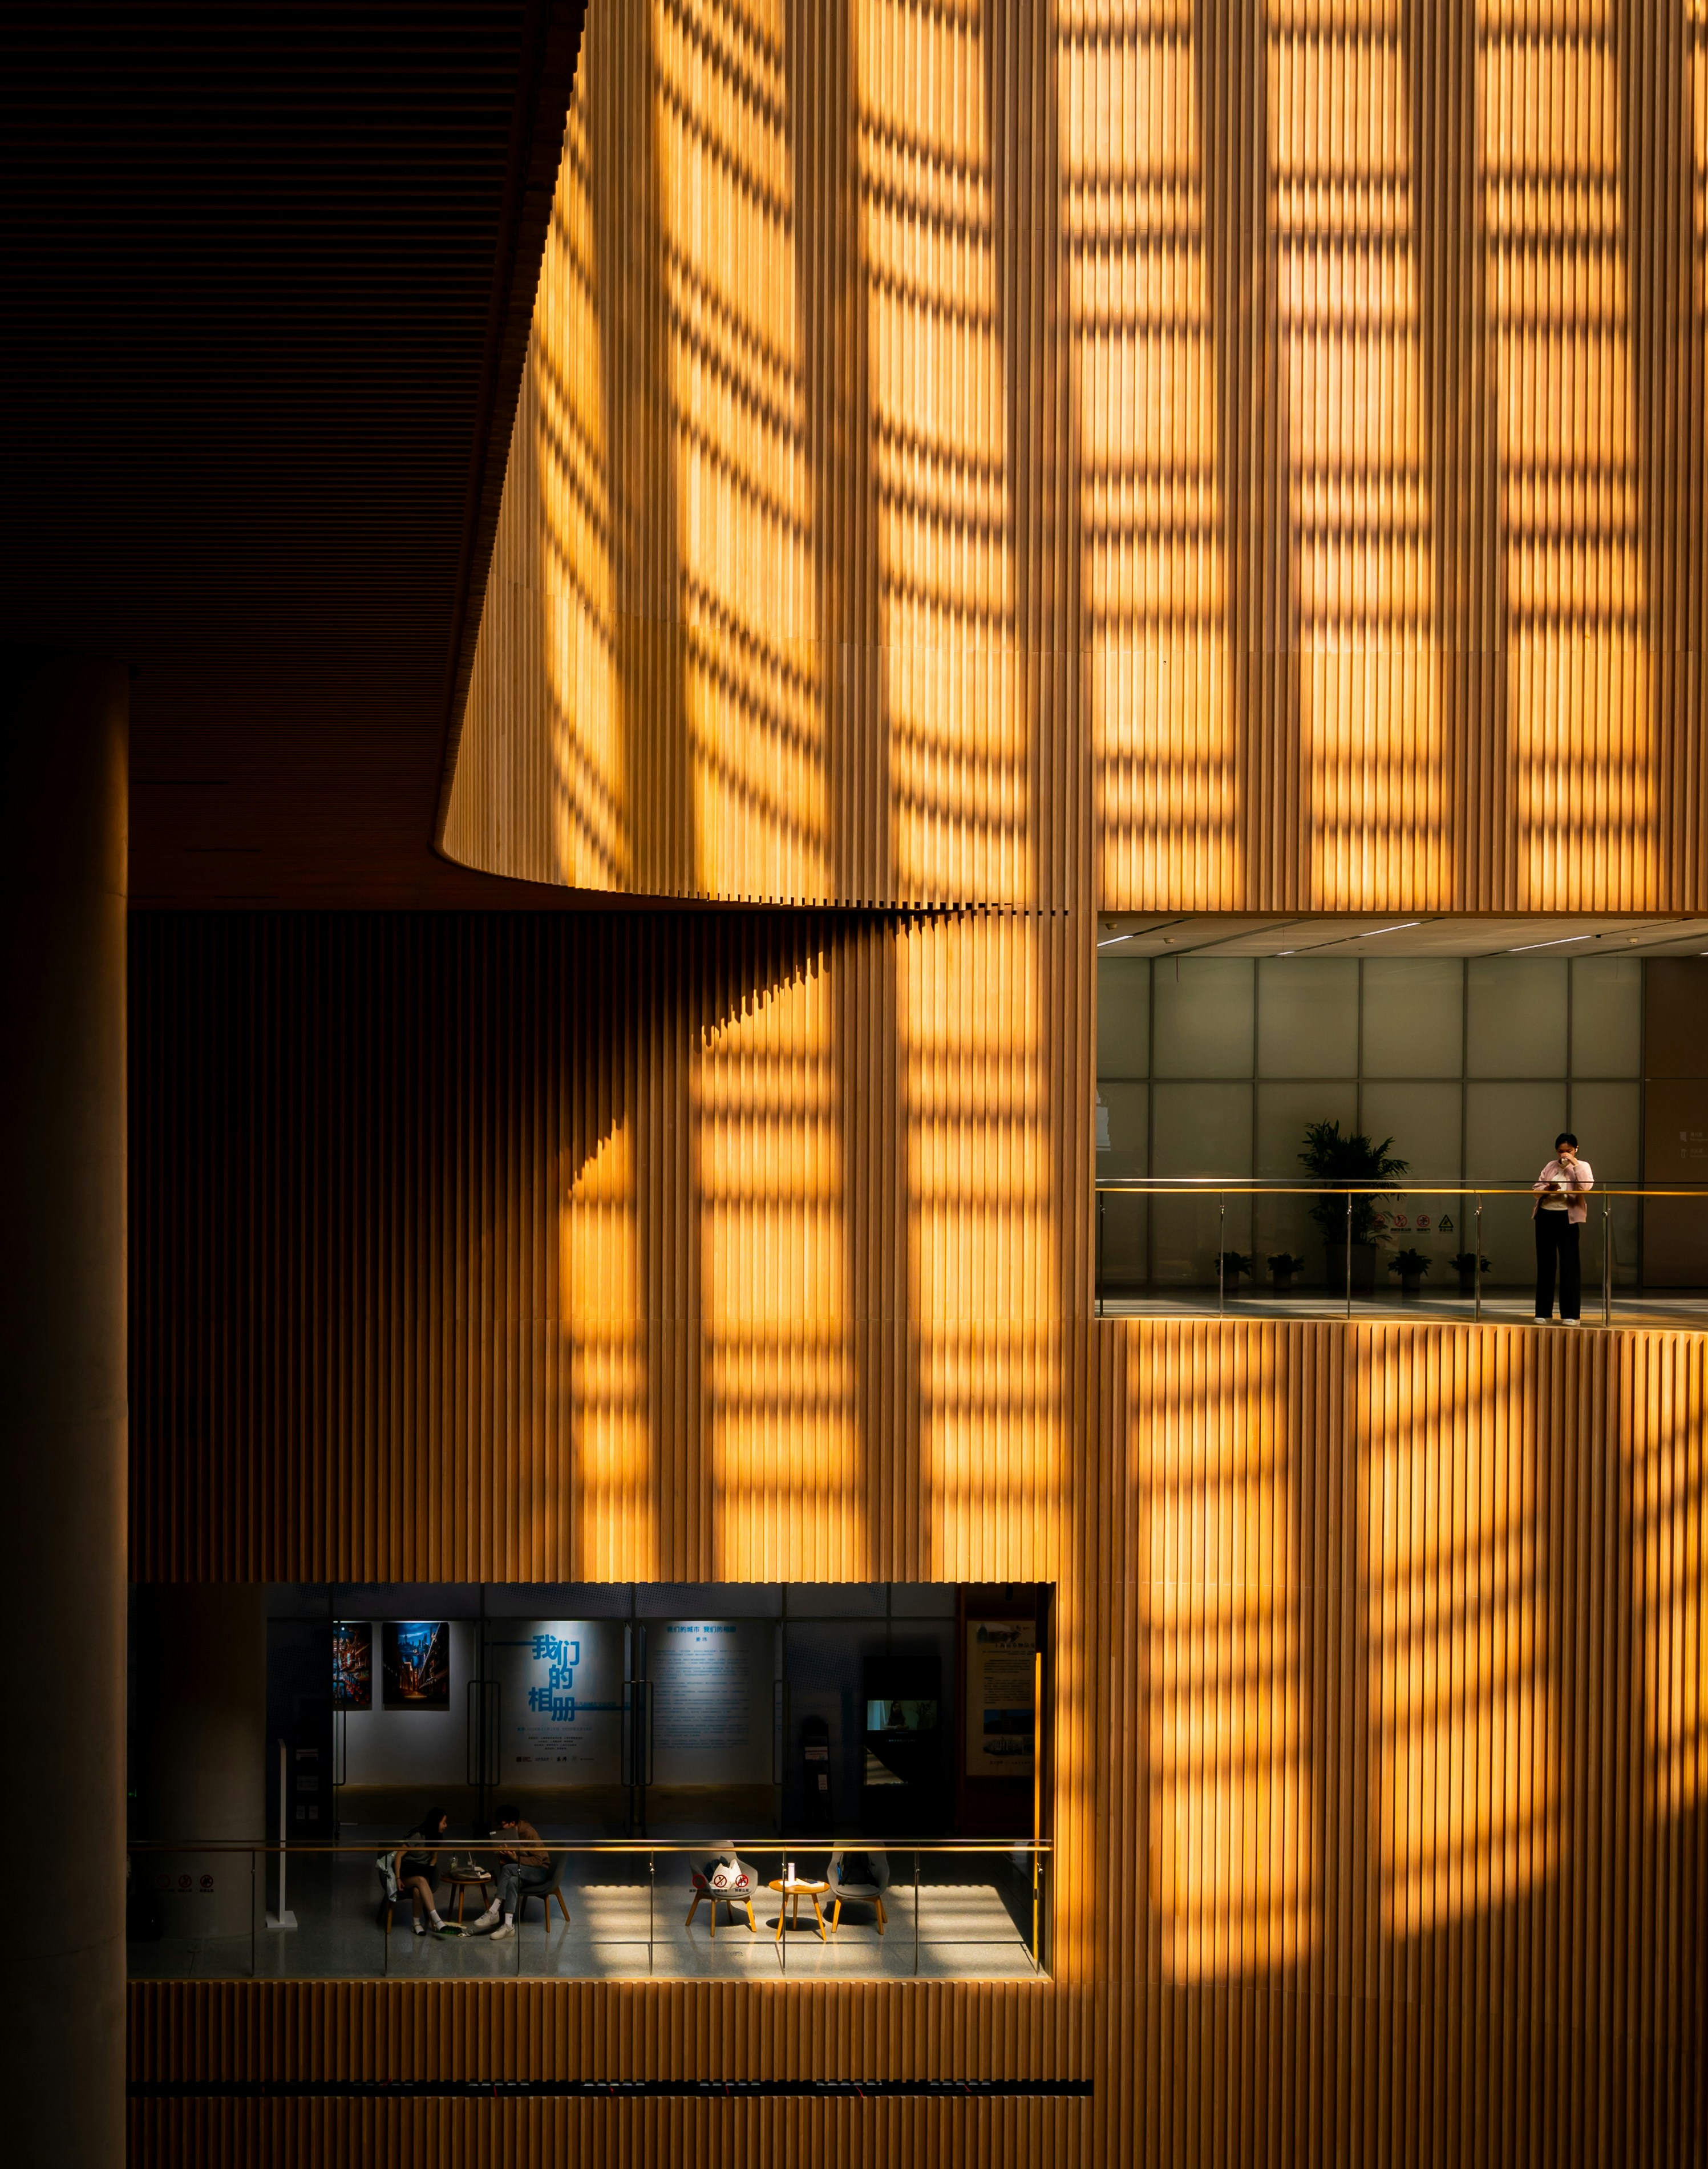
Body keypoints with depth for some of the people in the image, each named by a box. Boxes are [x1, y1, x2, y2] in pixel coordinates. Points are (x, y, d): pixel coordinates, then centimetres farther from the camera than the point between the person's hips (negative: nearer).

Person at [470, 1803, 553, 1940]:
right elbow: (503, 1861, 4)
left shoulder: (528, 1832, -20)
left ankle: (493, 1912, -31)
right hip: (520, 1871, 6)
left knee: (508, 1869, -32)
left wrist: (516, 1858, -31)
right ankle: (508, 1925, -38)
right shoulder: (506, 1833, 0)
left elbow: (538, 1860, -21)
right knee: (512, 1881, -31)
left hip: (539, 1871, -6)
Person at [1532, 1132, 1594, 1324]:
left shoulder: (1582, 1166, 3)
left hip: (1567, 1218, -4)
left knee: (1569, 1265, -5)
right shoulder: (1551, 1166, 14)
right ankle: (1543, 1312, 11)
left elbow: (1587, 1186, -16)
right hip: (1545, 1216, 4)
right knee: (1545, 1264, 6)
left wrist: (1575, 1163, -17)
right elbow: (1536, 1189, 12)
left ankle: (1570, 1314, -2)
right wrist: (1548, 1189, -9)